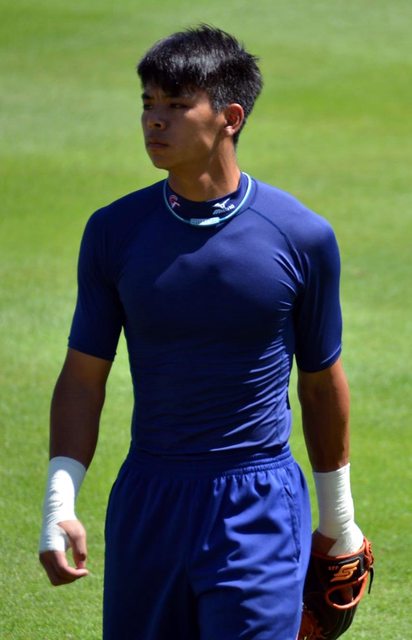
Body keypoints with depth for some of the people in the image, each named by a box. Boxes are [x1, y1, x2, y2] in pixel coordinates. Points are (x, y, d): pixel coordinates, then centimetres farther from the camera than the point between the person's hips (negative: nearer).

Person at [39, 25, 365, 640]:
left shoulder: (303, 237, -5)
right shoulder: (114, 231, 0)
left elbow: (322, 382, 7)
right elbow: (83, 376, 4)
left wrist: (337, 515, 14)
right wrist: (60, 504, -7)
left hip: (261, 512, -2)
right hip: (147, 500, 3)